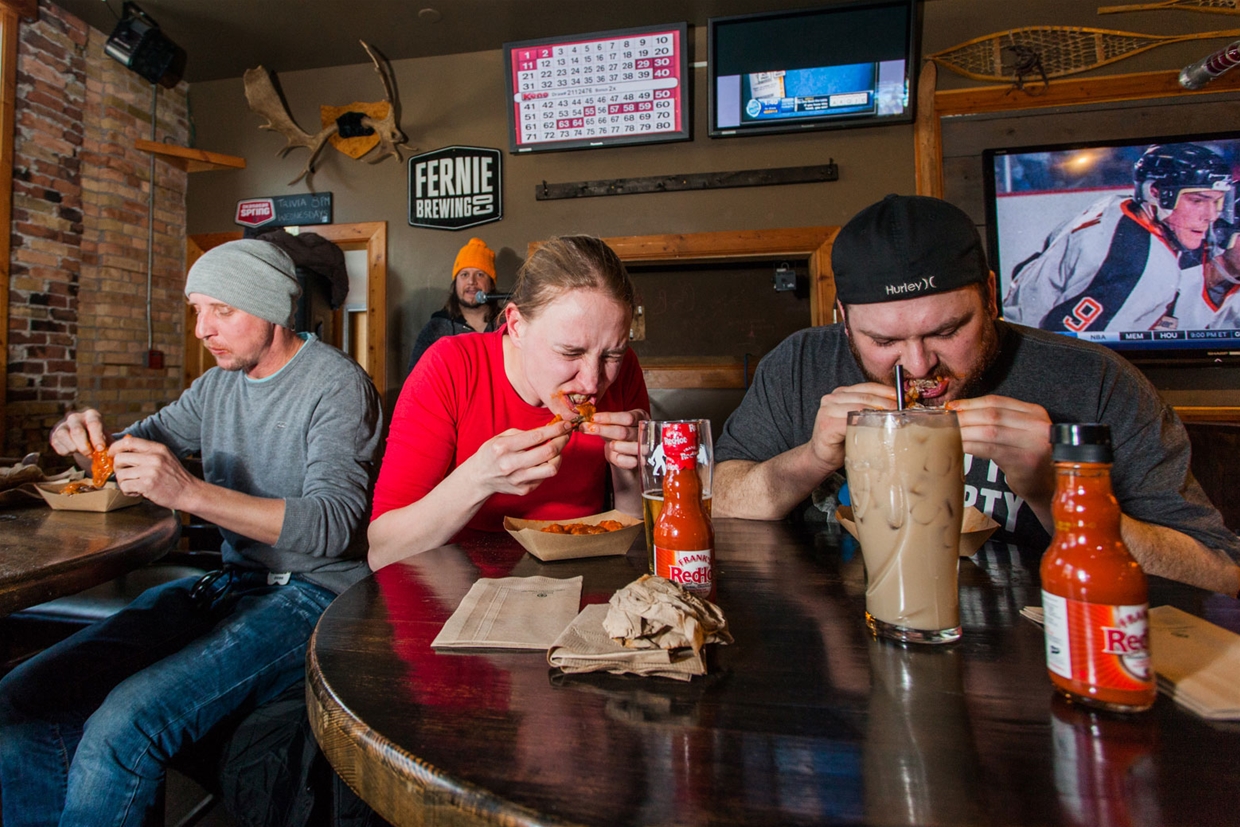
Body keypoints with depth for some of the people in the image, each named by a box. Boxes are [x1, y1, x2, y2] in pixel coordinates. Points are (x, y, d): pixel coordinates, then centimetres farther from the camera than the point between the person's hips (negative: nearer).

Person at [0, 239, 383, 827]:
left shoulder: (338, 385, -11)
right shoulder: (219, 384, 13)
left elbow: (332, 524, -22)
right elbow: (149, 437, 27)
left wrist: (188, 492, -28)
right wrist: (87, 440, 3)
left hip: (314, 592, -7)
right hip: (228, 581, 8)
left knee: (126, 723, -26)